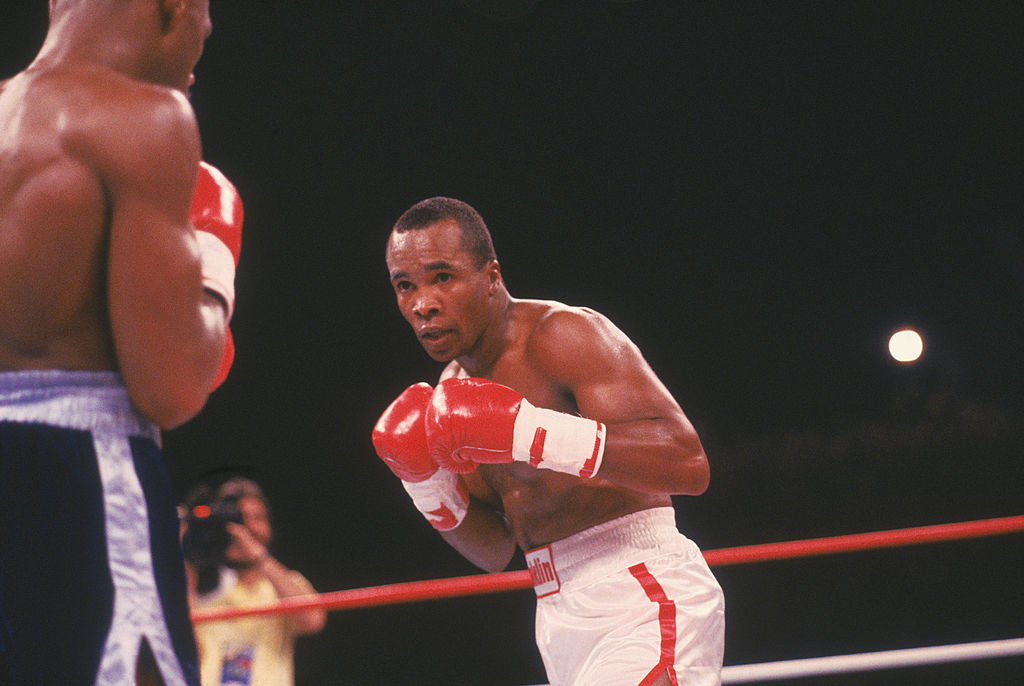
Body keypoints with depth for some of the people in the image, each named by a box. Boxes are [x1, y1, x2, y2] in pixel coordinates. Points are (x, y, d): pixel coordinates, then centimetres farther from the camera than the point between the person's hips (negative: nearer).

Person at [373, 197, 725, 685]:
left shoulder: (561, 335, -12)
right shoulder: (456, 388, 14)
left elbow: (688, 464, -25)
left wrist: (528, 431, -28)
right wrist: (427, 484, 1)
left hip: (640, 604, -9)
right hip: (561, 617, 9)